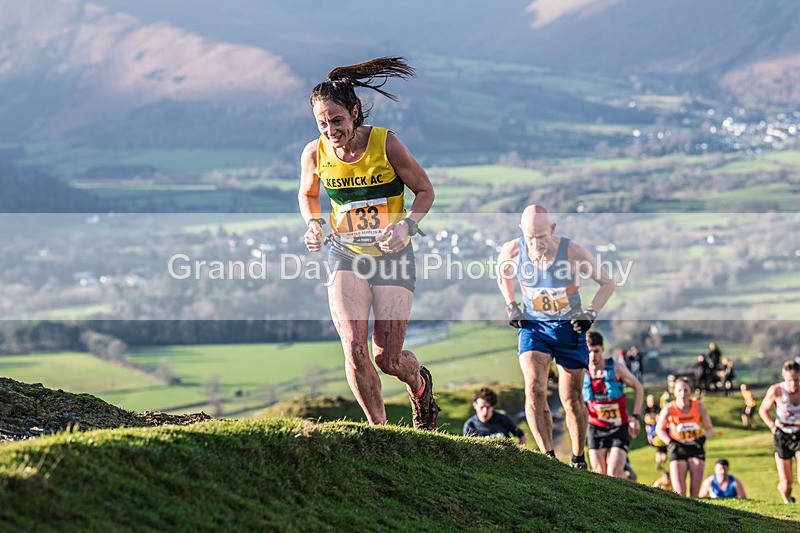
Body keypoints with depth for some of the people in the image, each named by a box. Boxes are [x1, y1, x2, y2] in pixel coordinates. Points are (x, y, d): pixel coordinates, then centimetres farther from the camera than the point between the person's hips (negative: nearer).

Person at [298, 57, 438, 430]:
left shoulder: (386, 144, -15)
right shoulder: (315, 153, -7)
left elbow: (425, 191, -3)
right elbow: (307, 195, 14)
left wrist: (407, 224, -21)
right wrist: (313, 224, -6)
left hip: (393, 256, -2)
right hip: (345, 257, 2)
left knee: (387, 359, -2)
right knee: (354, 351, -16)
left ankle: (420, 384, 35)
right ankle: (379, 427, 6)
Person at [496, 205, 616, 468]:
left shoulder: (572, 251, -20)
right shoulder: (512, 251, -15)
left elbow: (608, 283, -6)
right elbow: (502, 275, 12)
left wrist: (591, 312, -16)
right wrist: (511, 306, 1)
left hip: (569, 328, -1)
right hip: (532, 326, 1)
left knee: (571, 400, 6)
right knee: (535, 390, -20)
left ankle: (578, 460, 26)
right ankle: (548, 457, -15)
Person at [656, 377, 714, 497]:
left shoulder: (699, 407, -8)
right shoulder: (669, 410, -12)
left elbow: (709, 428, 6)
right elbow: (659, 429, 5)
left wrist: (703, 438, -14)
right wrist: (669, 442, -11)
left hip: (696, 448, 1)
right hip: (678, 449, -1)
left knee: (695, 491, -2)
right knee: (679, 494, -11)